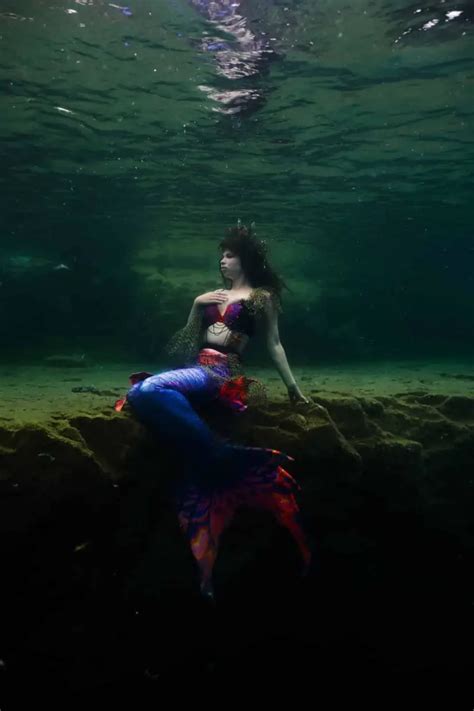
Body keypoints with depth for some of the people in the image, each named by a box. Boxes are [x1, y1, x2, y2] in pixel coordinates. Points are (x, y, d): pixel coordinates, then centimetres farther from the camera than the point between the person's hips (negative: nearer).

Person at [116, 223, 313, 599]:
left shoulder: (261, 296, 7)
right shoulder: (214, 293, 25)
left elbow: (274, 344, 8)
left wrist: (294, 387, 7)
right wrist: (196, 305, 15)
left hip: (222, 371, -7)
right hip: (194, 367, 7)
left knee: (147, 390, -31)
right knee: (141, 394, -22)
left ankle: (219, 457, -28)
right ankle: (220, 458, -27)